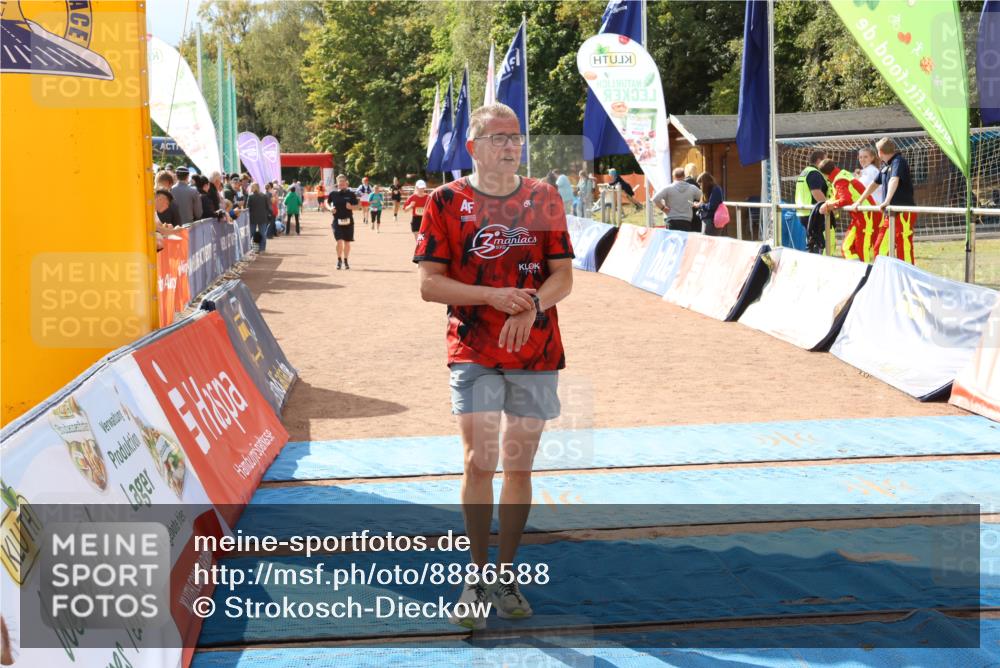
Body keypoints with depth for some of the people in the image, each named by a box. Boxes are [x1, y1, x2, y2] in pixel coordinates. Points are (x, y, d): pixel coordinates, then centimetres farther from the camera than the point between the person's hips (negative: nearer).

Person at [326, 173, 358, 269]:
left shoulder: (351, 194, -1)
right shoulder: (333, 193, 1)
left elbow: (356, 205, 4)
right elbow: (327, 202, 16)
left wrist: (351, 207, -17)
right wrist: (330, 208, -4)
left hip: (348, 220, 1)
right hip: (337, 220, -1)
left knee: (347, 242, 9)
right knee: (339, 241, -11)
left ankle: (345, 261, 24)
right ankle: (339, 260, 7)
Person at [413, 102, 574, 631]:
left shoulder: (544, 200, 6)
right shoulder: (447, 202, 0)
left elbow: (562, 275, 4)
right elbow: (429, 283, -4)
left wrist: (530, 306, -17)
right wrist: (492, 296, -18)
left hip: (536, 352, 2)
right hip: (473, 353, -2)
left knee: (519, 464, 8)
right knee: (479, 462, -8)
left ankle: (506, 574, 20)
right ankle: (477, 576, 7)